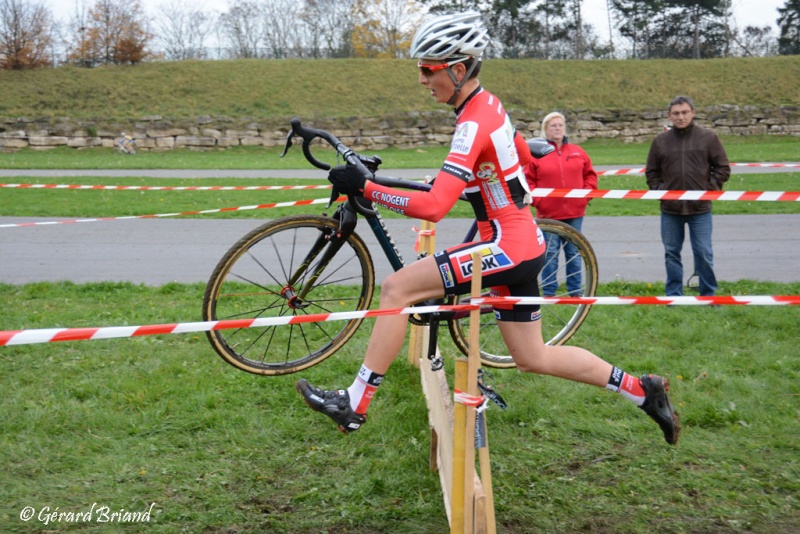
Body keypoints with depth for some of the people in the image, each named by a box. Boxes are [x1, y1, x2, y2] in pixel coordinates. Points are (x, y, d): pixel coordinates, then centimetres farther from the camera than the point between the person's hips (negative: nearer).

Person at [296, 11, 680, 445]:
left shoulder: (473, 123, -20)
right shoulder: (488, 105, 8)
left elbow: (433, 207, -29)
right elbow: (525, 157, 26)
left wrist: (364, 188, -25)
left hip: (508, 248, -10)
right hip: (523, 246, 10)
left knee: (396, 287, -12)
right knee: (532, 359, 17)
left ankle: (354, 404, -7)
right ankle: (643, 391, 25)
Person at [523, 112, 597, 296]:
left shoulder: (578, 152, 8)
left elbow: (590, 175, 14)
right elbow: (528, 180, 0)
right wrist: (537, 200, -9)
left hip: (574, 213, 3)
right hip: (548, 213, -3)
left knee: (574, 253, 10)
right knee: (549, 253, 2)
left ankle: (576, 291, 19)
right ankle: (548, 293, 10)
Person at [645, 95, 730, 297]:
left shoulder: (708, 137, 1)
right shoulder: (660, 141, 5)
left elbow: (723, 168, 4)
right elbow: (651, 172, 14)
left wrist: (709, 189, -4)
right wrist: (659, 190, 1)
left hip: (700, 208, -2)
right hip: (670, 209, 2)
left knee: (704, 254, 2)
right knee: (671, 254, 9)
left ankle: (708, 295, 14)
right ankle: (674, 297, 18)